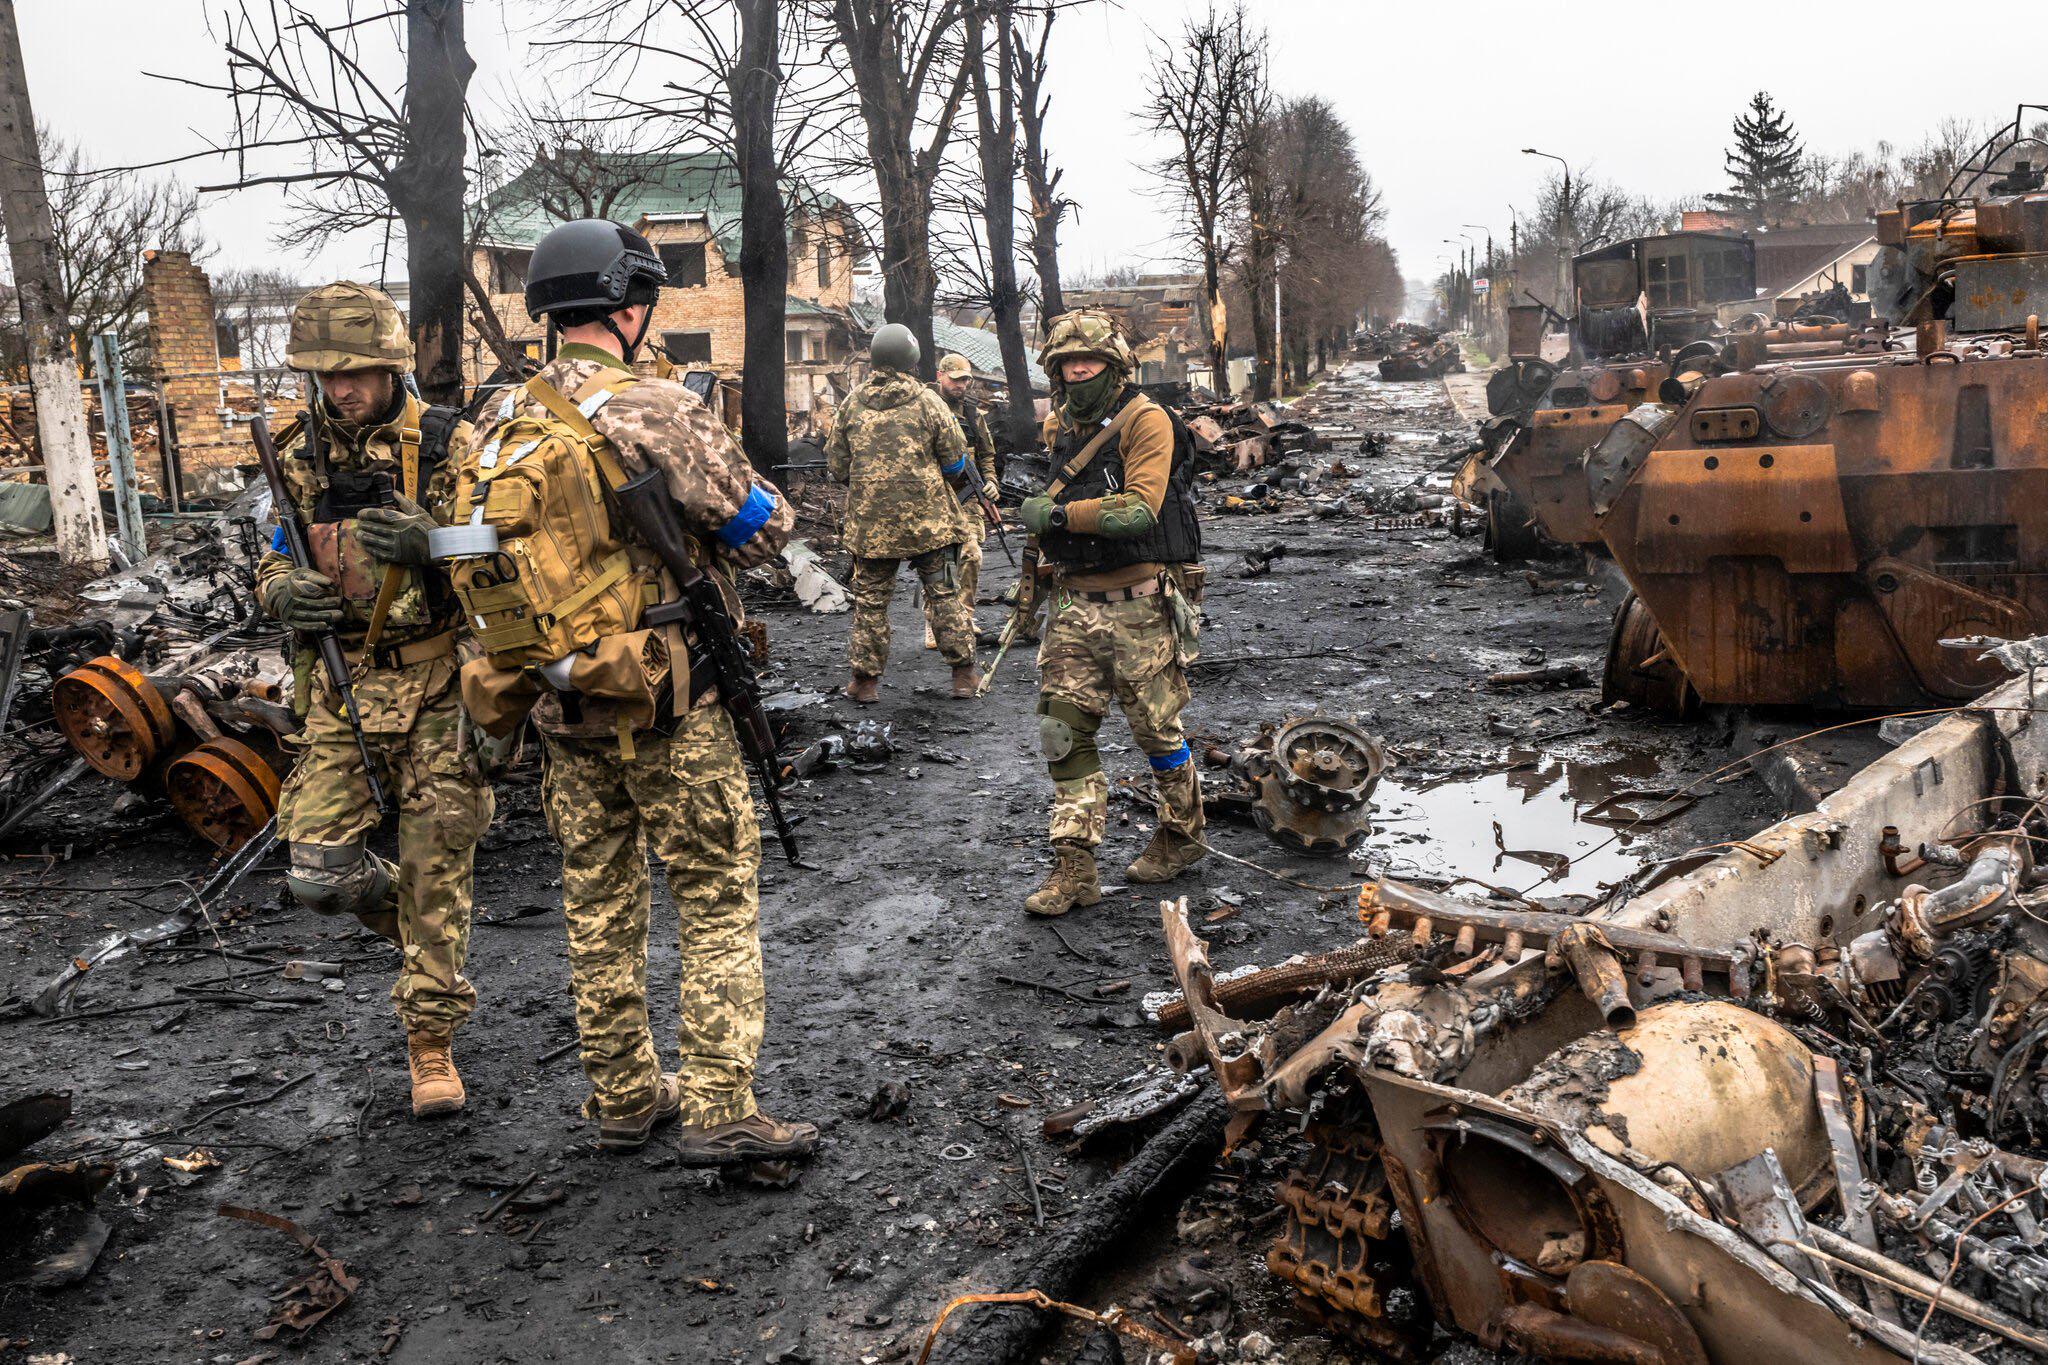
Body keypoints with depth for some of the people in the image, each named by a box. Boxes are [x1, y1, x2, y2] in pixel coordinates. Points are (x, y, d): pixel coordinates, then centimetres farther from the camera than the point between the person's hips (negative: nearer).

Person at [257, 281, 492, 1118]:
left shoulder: (446, 443, -5)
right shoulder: (298, 456, 7)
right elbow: (274, 559, 17)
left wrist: (430, 542, -27)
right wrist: (283, 592, -7)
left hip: (436, 681, -3)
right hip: (340, 689, 4)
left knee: (435, 868, 1)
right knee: (319, 873, -3)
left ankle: (431, 1040, 17)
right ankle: (422, 933, 30)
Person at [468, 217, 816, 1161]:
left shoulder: (498, 427, 5)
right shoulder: (654, 411, -15)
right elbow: (764, 528, -9)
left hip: (559, 702, 7)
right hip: (666, 703, -6)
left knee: (599, 900, 15)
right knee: (718, 897, 4)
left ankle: (623, 1098, 26)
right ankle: (717, 1107, 4)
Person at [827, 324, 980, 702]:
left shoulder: (852, 403, 2)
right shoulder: (926, 401, -6)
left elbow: (836, 468, 8)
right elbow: (956, 461, -2)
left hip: (870, 522, 2)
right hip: (928, 519, -2)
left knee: (870, 599, 10)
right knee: (946, 596, 8)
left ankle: (865, 679, 13)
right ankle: (964, 674, 11)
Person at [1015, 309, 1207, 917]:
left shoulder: (1145, 421, -9)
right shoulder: (1061, 428, 13)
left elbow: (1140, 508, -23)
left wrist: (1059, 514, -22)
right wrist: (1037, 572, 24)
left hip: (1138, 606, -6)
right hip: (1073, 604, 6)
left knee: (1155, 727, 6)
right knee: (1064, 732, 0)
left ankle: (1183, 835, 29)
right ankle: (1074, 868, 5)